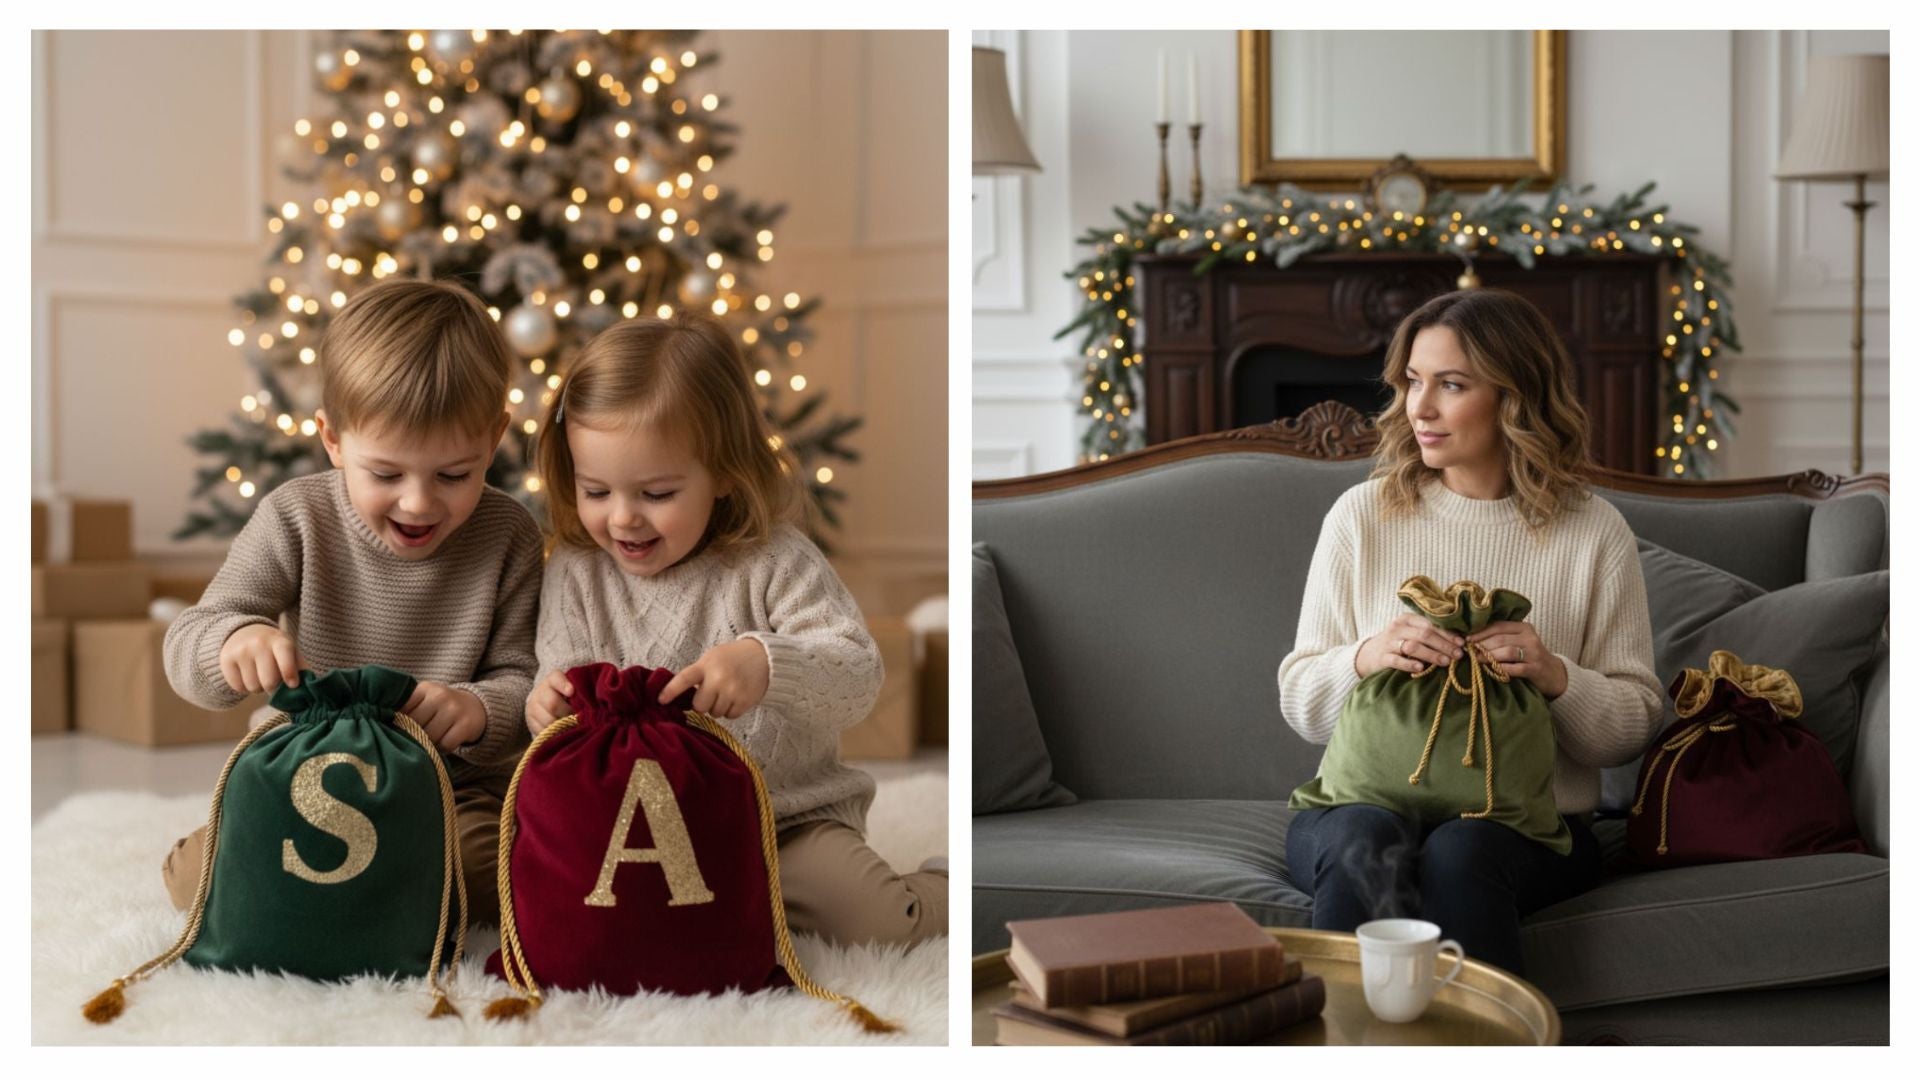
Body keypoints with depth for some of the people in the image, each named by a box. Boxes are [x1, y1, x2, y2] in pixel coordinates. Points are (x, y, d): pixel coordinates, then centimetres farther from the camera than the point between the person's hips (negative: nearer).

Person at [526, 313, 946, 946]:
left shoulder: (774, 562, -10)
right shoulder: (576, 573, 0)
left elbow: (859, 678, -17)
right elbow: (562, 670, 1)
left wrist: (767, 662, -38)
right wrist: (551, 704, -25)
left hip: (787, 818, -3)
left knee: (884, 924, -22)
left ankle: (938, 888, 15)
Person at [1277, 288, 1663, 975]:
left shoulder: (1594, 532, 5)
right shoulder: (1362, 516, 7)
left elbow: (1635, 725, 7)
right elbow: (1298, 702, 8)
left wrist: (1556, 678, -13)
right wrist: (1364, 657, -13)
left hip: (1530, 824, -1)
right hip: (1365, 799, 1)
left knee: (1460, 852, -35)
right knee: (1363, 838, -34)